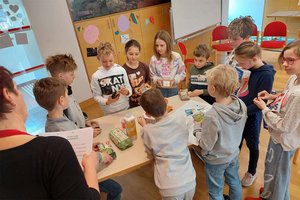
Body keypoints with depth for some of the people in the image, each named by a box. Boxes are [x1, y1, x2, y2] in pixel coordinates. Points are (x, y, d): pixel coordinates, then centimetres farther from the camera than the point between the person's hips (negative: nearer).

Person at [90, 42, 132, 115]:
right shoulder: (96, 76, -12)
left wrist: (127, 92, -22)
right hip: (109, 112, -1)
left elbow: (129, 89, -1)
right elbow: (96, 96, -6)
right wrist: (107, 102, -23)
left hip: (125, 107, 2)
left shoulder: (121, 70, -7)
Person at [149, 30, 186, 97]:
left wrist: (174, 80, -17)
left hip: (173, 90, 1)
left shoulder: (177, 57, -11)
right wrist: (157, 80, -19)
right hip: (160, 90, 0)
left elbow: (182, 73, -2)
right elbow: (152, 75, -1)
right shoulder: (153, 59, -10)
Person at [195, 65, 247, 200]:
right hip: (234, 154, 6)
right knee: (234, 183, 33)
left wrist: (198, 134, -7)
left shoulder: (212, 116, -39)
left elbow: (206, 145, -25)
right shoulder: (241, 104, -18)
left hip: (216, 161, -6)